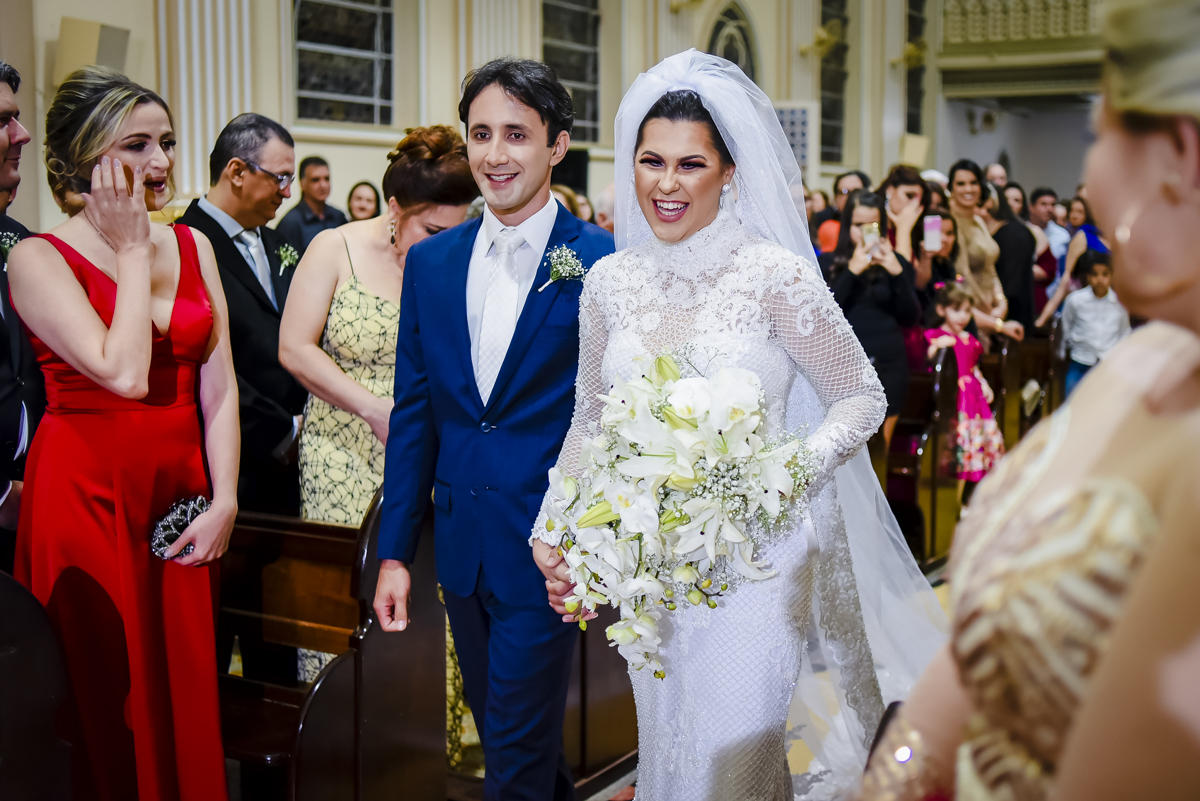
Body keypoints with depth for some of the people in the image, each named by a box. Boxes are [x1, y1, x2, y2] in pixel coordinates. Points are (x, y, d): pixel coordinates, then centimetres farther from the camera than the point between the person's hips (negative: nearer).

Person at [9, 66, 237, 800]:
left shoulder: (193, 246, 7)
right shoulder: (39, 259, -8)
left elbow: (219, 388, 5)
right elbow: (124, 373, -22)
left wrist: (224, 499, -4)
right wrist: (131, 252, -13)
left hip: (184, 491, 5)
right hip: (87, 496, -4)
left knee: (187, 694, 12)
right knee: (108, 704, 7)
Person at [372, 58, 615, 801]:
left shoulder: (603, 262, -10)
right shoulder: (430, 262, 5)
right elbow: (413, 413, 7)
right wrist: (395, 550, 6)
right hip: (462, 542, 5)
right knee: (505, 732, 20)